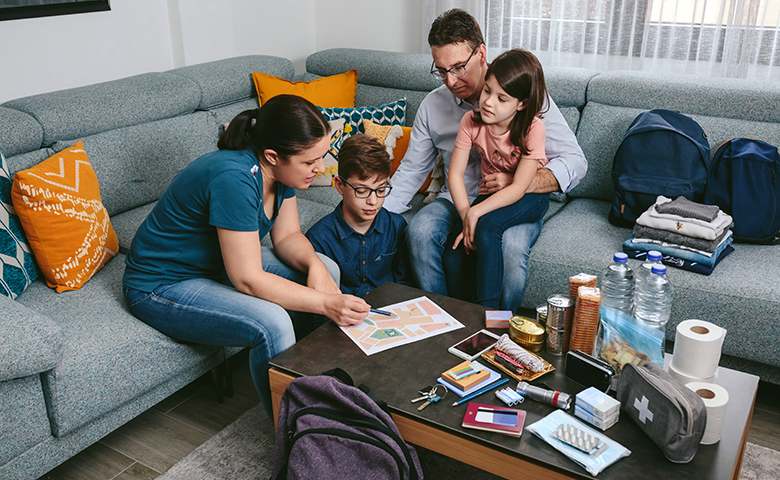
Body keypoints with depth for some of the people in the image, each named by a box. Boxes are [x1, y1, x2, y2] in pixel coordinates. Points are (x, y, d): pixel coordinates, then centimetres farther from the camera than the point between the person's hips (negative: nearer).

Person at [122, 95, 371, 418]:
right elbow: (248, 280, -33)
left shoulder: (279, 169, -9)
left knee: (328, 269, -2)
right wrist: (326, 304, -35)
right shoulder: (234, 178, -34)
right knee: (271, 323, -32)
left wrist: (314, 264, -20)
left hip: (220, 263, 9)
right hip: (164, 285, -9)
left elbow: (287, 236, 1)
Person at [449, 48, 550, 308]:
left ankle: (488, 312, -22)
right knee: (456, 250, -20)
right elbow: (455, 174, -11)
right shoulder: (471, 122, -10)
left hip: (529, 198, -4)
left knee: (488, 226, -33)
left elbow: (518, 188, -24)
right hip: (491, 194, 4)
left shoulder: (532, 128, -21)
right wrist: (466, 217, -24)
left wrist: (475, 213, -31)